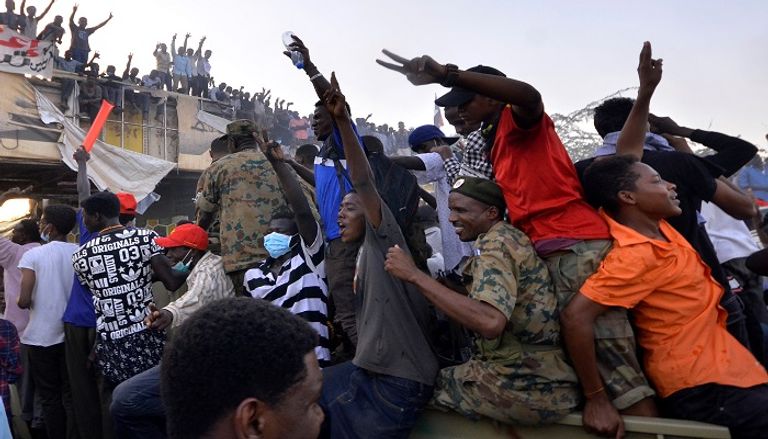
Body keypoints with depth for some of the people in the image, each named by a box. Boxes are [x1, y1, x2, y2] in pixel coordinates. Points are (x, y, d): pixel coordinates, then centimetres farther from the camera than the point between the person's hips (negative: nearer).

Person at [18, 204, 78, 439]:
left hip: (42, 337, -2)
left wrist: (23, 302, 8)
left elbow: (24, 301, -14)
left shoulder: (33, 255, -9)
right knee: (72, 396, 10)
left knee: (50, 397, 10)